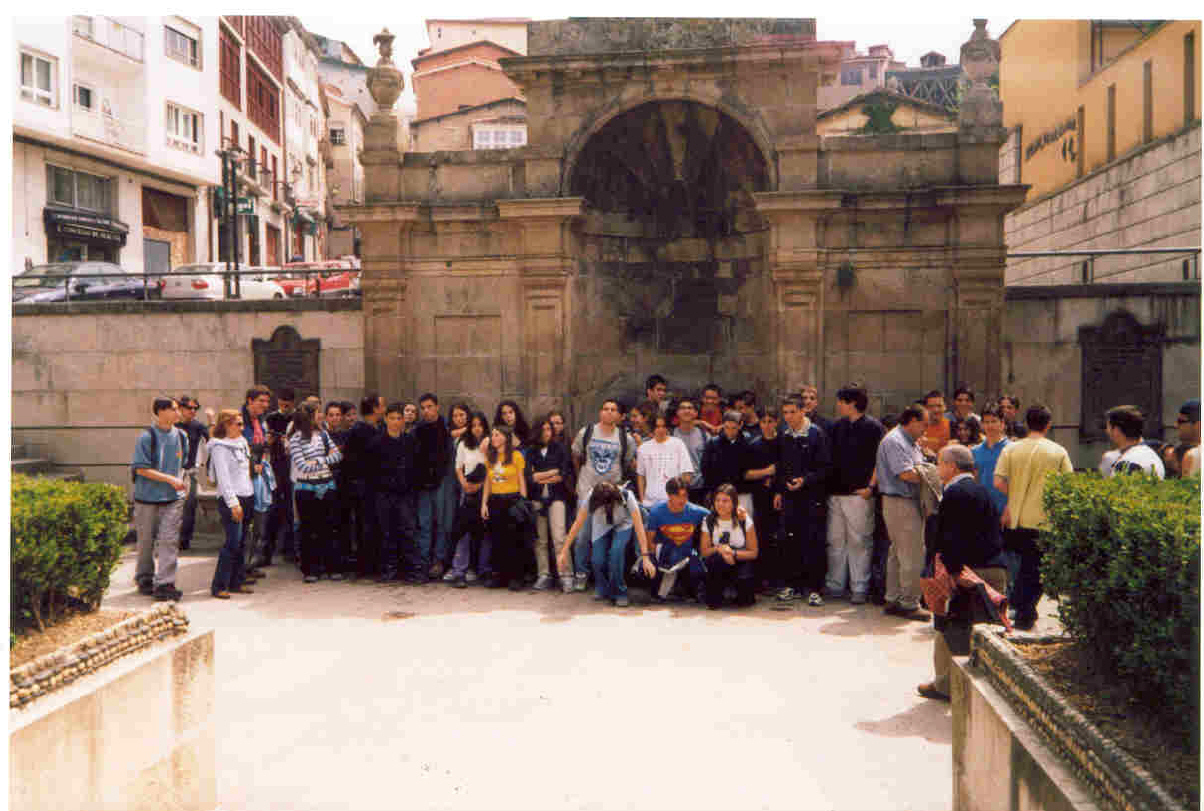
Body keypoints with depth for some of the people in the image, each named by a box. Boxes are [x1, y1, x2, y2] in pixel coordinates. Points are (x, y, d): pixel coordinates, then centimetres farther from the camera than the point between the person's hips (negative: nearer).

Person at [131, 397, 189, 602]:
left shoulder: (181, 436, 6)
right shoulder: (146, 437, -10)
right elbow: (141, 469, -14)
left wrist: (181, 481, 9)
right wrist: (170, 479, -16)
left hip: (173, 497, 3)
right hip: (147, 498, -3)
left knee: (169, 540, -6)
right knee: (146, 540, 11)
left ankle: (164, 583, -5)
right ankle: (144, 578, 29)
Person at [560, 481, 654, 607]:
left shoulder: (626, 496, -37)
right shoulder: (591, 498, -32)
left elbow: (639, 527, -37)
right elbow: (577, 525, -26)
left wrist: (645, 557, -42)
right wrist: (564, 551, -27)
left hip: (622, 524, -2)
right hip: (601, 526, 2)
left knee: (616, 550, -29)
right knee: (598, 560, -16)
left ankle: (620, 593, -9)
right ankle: (603, 589, 16)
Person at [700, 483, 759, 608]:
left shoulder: (744, 520, -8)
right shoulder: (708, 521, -4)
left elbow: (753, 553, -6)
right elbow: (703, 551, -3)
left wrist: (733, 553, -21)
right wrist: (718, 549, -23)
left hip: (742, 562, -1)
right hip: (719, 567, 1)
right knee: (717, 559, -36)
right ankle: (714, 597, -10)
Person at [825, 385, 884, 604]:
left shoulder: (873, 427, -4)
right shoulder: (836, 427, 13)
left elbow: (880, 460, -7)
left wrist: (870, 486, -12)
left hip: (859, 494, -6)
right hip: (835, 493, 6)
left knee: (859, 542, 0)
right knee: (835, 541, 10)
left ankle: (860, 588, 8)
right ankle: (835, 586, 19)